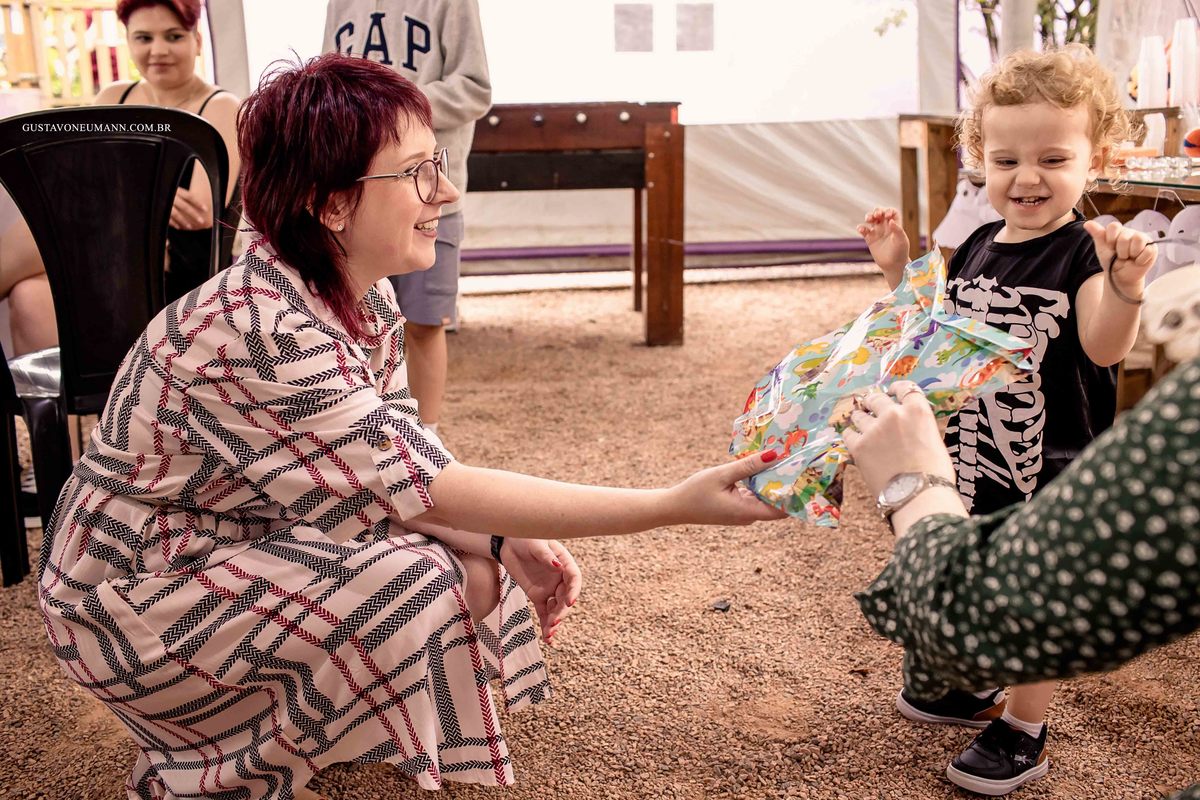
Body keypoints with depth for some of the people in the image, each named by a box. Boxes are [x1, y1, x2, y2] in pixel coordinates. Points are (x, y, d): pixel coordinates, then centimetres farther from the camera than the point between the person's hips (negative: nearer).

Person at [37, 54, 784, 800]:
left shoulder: (367, 299, -5)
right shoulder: (257, 331, -32)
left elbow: (391, 476, -2)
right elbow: (430, 486, -32)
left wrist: (505, 546, -20)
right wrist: (675, 504, -34)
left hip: (243, 549, 8)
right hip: (133, 599, -8)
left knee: (476, 578, 0)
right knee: (414, 586, -24)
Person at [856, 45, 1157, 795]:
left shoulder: (1084, 252, -17)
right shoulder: (977, 250, 3)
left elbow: (1104, 347, -30)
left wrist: (1125, 285, -49)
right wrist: (899, 269, 4)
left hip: (1052, 468, -7)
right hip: (974, 457, 7)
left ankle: (1024, 728, 25)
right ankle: (978, 685, 45)